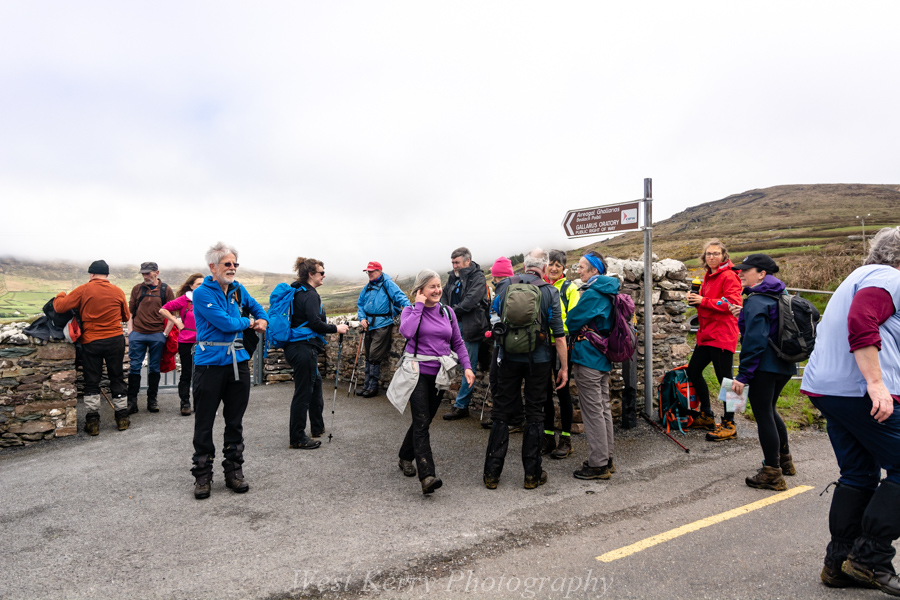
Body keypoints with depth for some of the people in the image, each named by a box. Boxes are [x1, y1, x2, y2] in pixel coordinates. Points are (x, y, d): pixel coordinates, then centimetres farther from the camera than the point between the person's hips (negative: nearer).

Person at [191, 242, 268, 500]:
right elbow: (226, 323, -18)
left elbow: (255, 306, 32)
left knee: (235, 421, 12)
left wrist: (263, 319, 12)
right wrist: (248, 322, 0)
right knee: (204, 423, 3)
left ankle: (234, 471, 23)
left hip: (238, 362, 6)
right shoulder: (202, 293, -9)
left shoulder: (238, 290, 11)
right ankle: (202, 474, 16)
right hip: (210, 363, -5)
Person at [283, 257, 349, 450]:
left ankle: (317, 427, 34)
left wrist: (325, 324, 22)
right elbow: (315, 323, -21)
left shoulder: (298, 291, 15)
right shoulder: (309, 295, -15)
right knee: (303, 392, -4)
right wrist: (335, 328, -10)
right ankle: (297, 439, 4)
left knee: (315, 382, 22)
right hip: (304, 348, -11)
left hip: (294, 346, 11)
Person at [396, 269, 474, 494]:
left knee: (423, 421, 14)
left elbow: (458, 343, 12)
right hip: (418, 372, -4)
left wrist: (467, 366, 0)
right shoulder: (411, 310, -1)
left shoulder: (447, 312, 9)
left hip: (439, 374, 5)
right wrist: (419, 305, -14)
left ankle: (405, 457, 36)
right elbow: (406, 331, -23)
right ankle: (427, 476, -16)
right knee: (421, 422, -12)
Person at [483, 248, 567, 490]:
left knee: (502, 413, 9)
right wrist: (564, 367, 3)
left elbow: (494, 324, 6)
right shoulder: (549, 292, -5)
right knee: (534, 415, 9)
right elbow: (559, 335, -5)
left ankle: (492, 473, 13)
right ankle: (532, 475, 16)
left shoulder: (505, 286, 0)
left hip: (508, 359, 2)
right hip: (538, 361, -1)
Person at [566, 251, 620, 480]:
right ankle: (607, 459, 25)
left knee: (593, 412, -2)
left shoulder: (592, 294, -18)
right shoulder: (609, 293, 11)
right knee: (604, 409, 15)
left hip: (587, 359, -10)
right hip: (604, 358, 10)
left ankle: (598, 465, 6)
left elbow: (572, 322, -15)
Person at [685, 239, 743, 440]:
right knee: (693, 371, 15)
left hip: (722, 335, -10)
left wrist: (703, 301, -18)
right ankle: (706, 416, 28)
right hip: (706, 333, 10)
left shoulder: (729, 276, -11)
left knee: (725, 378, -4)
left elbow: (733, 303, -21)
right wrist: (695, 299, 6)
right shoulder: (708, 276, 18)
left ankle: (729, 425, 6)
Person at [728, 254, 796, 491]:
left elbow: (755, 341, -21)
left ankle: (772, 474, 5)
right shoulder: (778, 296, 12)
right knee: (768, 410, 25)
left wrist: (743, 375, -19)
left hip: (764, 367, -10)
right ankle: (784, 460, 38)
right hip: (784, 365, 10)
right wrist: (744, 315, 11)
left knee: (763, 416, -1)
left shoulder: (756, 302, -16)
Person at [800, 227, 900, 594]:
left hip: (827, 386, 10)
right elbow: (862, 325, -23)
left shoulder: (861, 277, 26)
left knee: (858, 475, 13)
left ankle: (839, 563, 17)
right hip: (860, 391, -10)